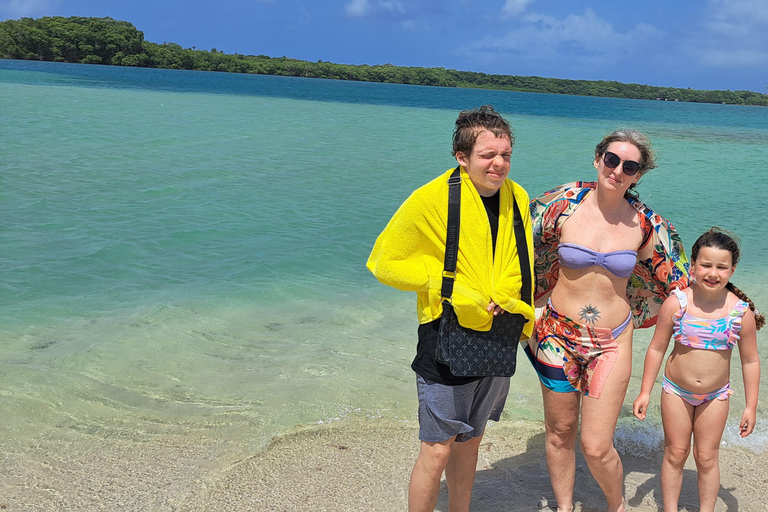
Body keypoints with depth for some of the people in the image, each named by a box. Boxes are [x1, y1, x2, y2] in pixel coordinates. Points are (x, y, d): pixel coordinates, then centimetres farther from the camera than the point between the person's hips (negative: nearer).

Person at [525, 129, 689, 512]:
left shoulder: (645, 223, -5)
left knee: (597, 447, -2)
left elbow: (672, 279, 12)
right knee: (559, 432, 13)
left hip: (612, 343, 0)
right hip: (558, 333, 1)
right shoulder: (563, 204, -9)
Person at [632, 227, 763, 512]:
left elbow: (750, 361, -2)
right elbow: (657, 349, -5)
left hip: (716, 395, 0)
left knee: (707, 458, 10)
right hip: (676, 391, 0)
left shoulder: (741, 312, -13)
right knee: (675, 454, 10)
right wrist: (645, 392, -3)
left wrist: (751, 406, 0)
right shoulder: (676, 304, -14)